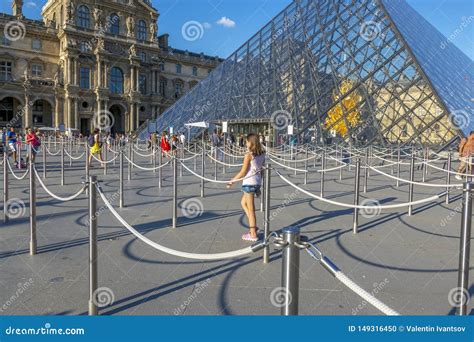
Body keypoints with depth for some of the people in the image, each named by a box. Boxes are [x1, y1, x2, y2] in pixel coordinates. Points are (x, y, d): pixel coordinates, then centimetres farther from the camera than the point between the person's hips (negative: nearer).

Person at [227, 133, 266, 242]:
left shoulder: (248, 155, -16)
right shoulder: (262, 154, 6)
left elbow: (243, 172, -15)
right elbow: (261, 170, 12)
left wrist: (232, 181, -5)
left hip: (249, 182, -8)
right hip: (257, 182, 8)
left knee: (251, 209, 3)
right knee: (243, 203, 25)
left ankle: (253, 234, 13)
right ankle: (253, 226, 23)